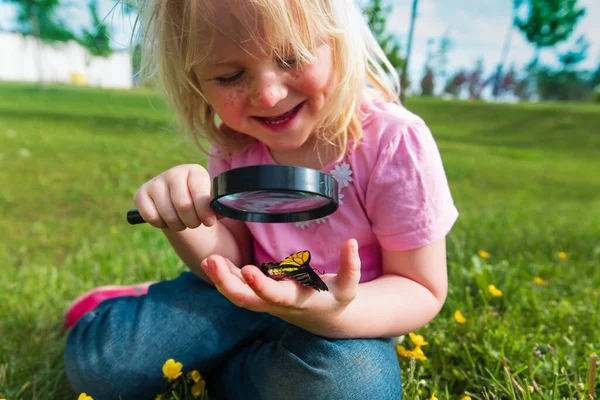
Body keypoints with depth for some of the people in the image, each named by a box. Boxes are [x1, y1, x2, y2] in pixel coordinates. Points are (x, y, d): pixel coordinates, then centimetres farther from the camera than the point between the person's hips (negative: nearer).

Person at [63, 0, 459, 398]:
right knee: (94, 359, -9)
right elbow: (232, 261, -6)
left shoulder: (394, 144, -25)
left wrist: (334, 313, -39)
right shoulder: (234, 143, -11)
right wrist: (180, 220, -27)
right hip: (257, 298, 2)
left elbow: (422, 292, -18)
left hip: (352, 313, -1)